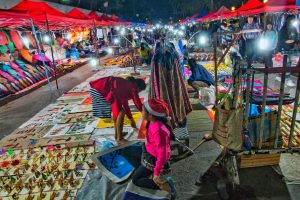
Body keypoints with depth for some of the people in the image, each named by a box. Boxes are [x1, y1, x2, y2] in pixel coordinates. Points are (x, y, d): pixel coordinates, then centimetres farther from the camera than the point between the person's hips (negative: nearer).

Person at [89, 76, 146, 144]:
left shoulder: (127, 85, 25)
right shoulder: (133, 87, 0)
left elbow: (125, 103, 34)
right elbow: (138, 104, 2)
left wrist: (131, 118, 42)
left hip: (99, 88, 10)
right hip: (101, 90, -10)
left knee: (116, 110, 23)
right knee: (120, 112, -3)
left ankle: (117, 134, 33)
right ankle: (119, 139, 8)